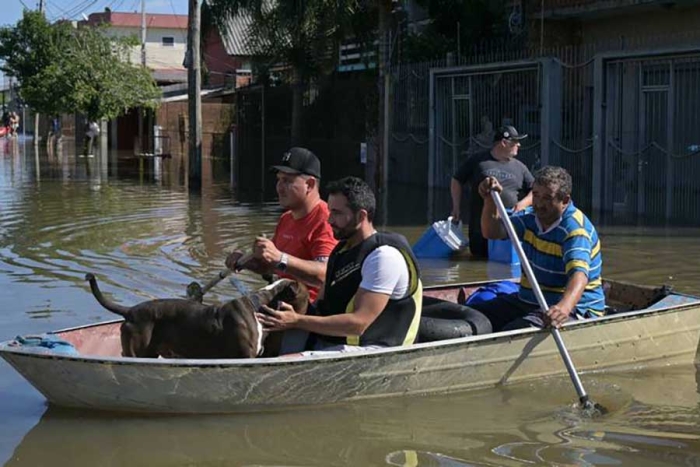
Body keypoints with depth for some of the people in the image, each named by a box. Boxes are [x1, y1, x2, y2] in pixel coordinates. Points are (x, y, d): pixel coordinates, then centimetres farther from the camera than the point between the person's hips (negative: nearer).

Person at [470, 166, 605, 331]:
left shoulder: (575, 229, -20)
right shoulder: (531, 217, 6)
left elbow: (579, 275, -36)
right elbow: (493, 232, 7)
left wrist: (563, 307, -56)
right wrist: (490, 201, -12)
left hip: (573, 308, -8)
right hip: (526, 301, 8)